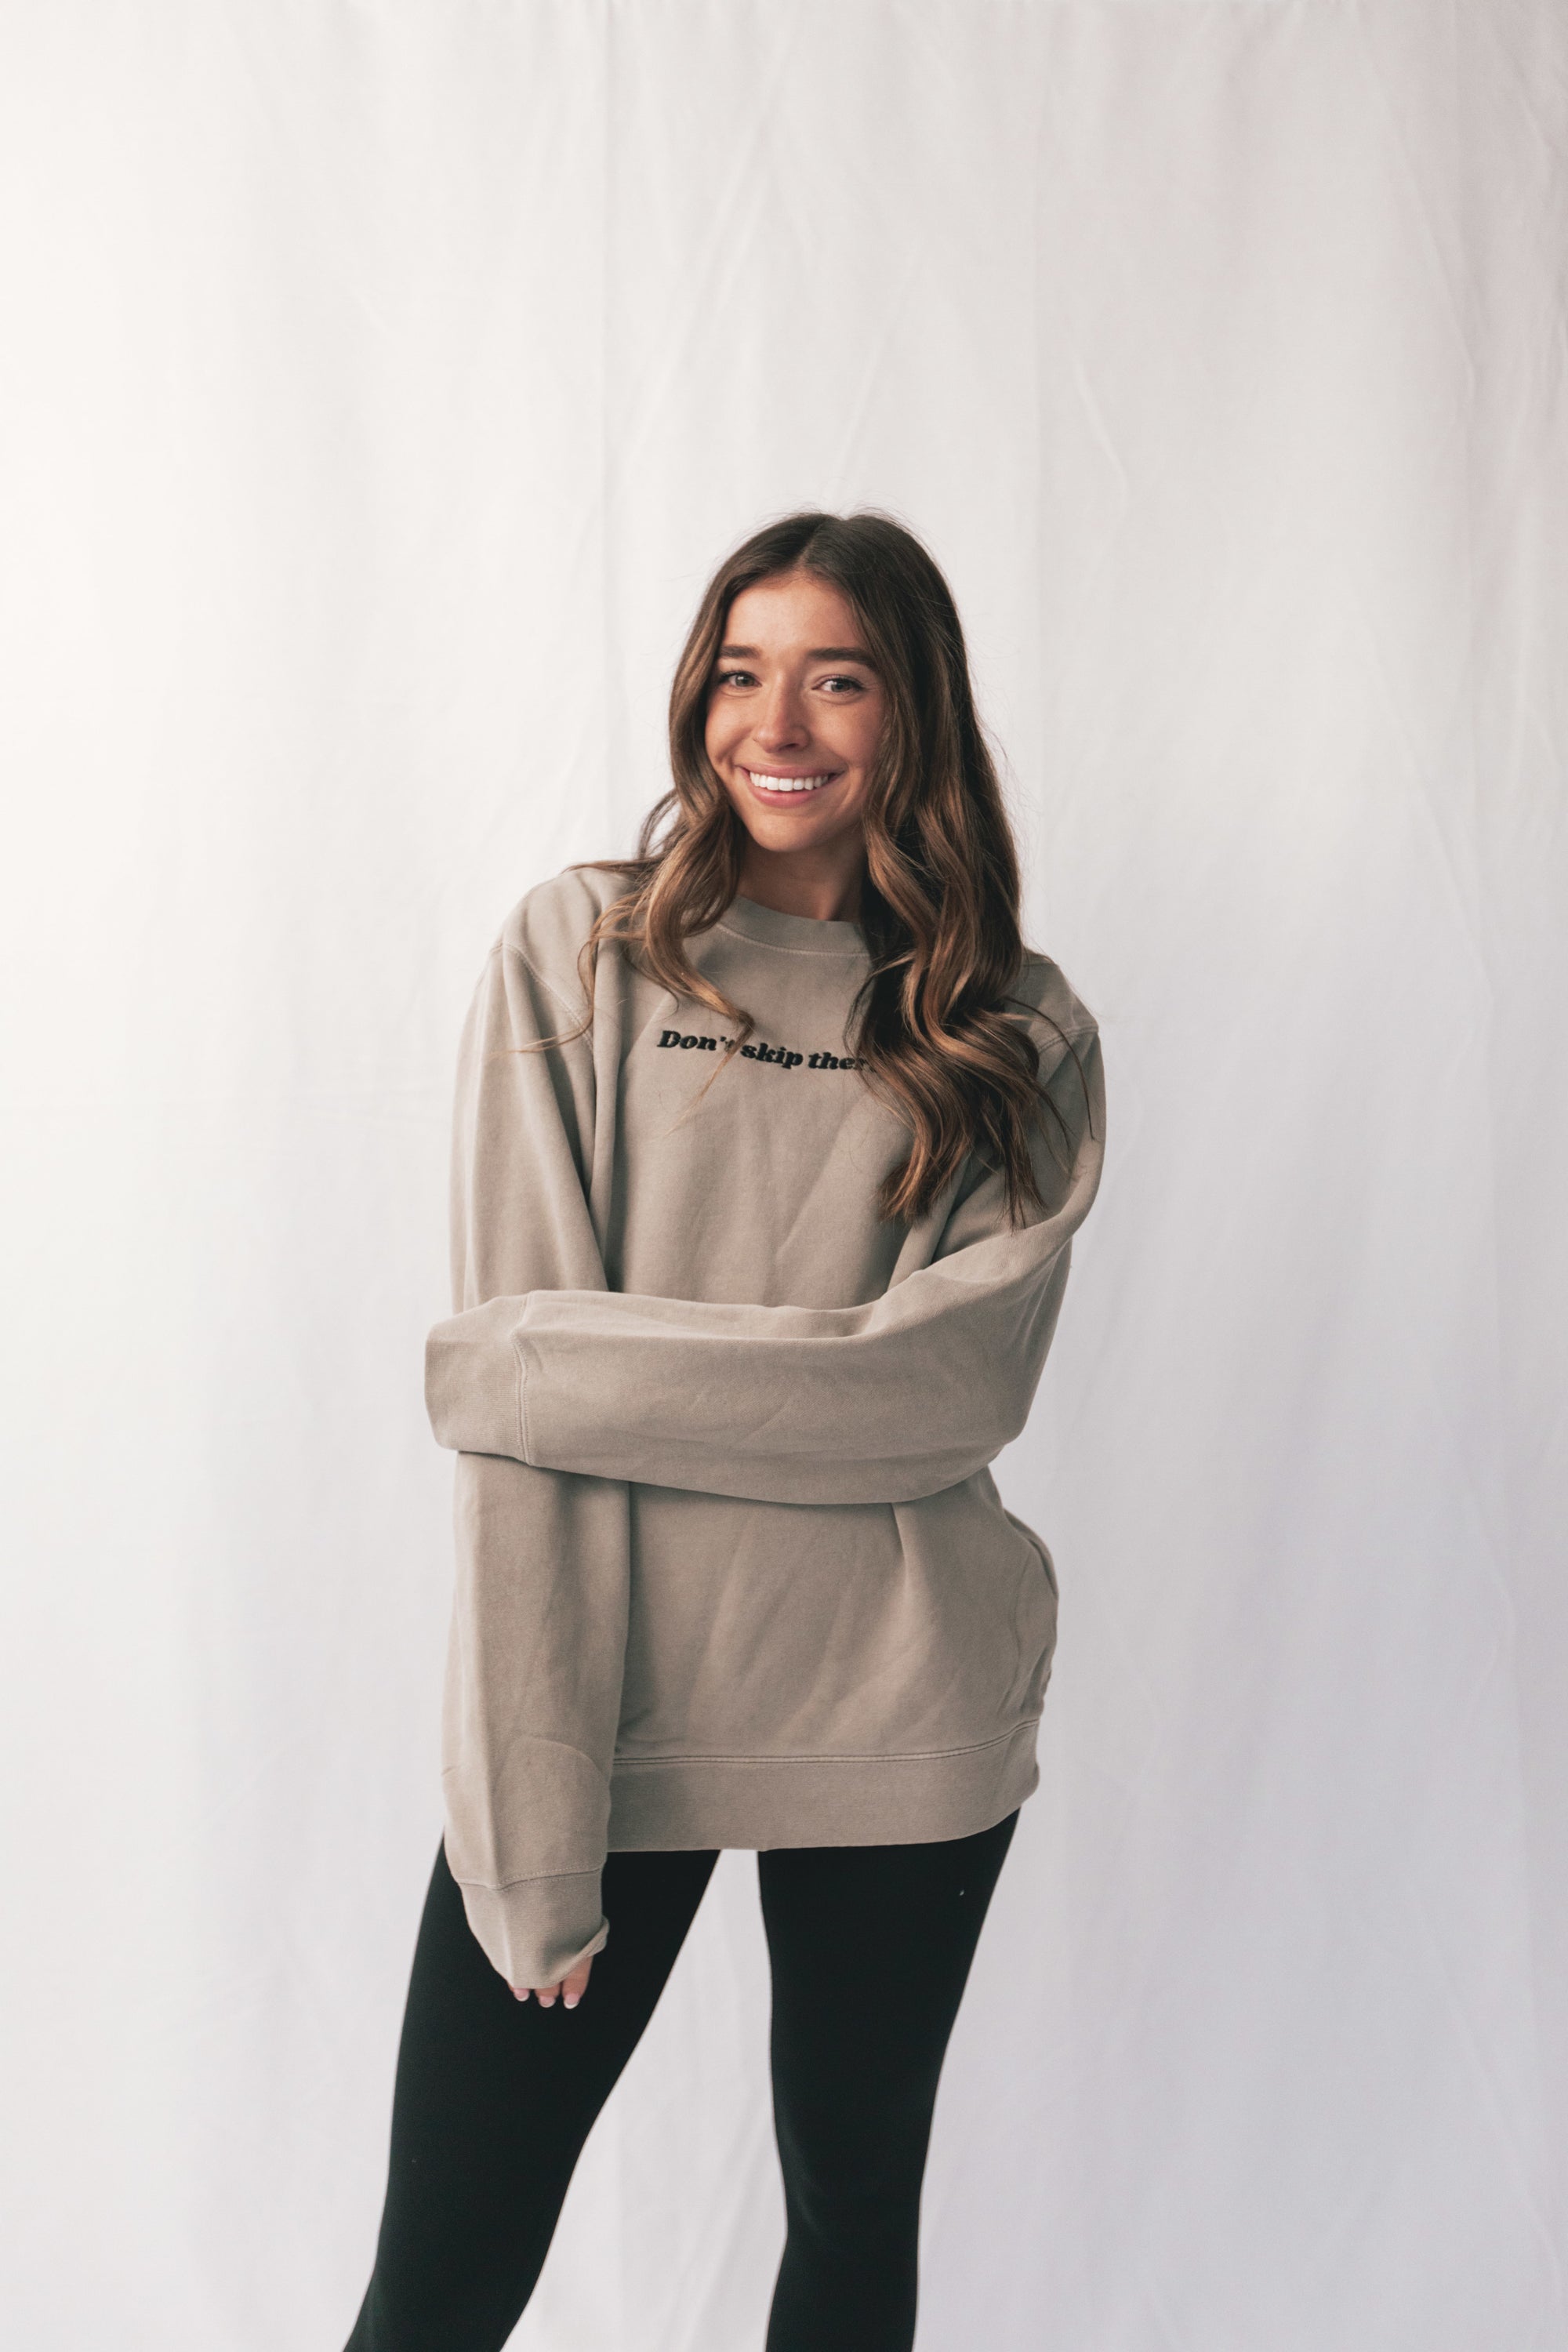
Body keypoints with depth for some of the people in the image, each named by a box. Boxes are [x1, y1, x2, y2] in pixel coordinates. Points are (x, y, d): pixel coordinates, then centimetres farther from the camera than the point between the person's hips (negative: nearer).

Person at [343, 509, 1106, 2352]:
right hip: (597, 1701, -1)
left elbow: (950, 1383, -12)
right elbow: (518, 1395, -9)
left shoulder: (1023, 1040, 2)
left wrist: (534, 1368, -15)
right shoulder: (578, 956, -2)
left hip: (899, 1725, 2)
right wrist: (531, 1828, -14)